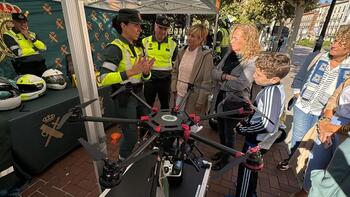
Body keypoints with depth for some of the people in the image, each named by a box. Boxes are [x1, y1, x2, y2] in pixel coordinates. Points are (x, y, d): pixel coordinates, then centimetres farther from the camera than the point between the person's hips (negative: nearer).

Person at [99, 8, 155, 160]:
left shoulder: (138, 48, 9)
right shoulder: (114, 48, -15)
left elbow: (142, 77, 10)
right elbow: (104, 78, -25)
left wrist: (146, 72, -12)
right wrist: (131, 72, -32)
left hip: (138, 94, 8)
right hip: (124, 97, -8)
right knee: (131, 136, 2)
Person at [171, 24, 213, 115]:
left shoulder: (206, 56, -11)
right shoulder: (182, 52, 5)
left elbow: (207, 81, -13)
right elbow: (175, 71, 14)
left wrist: (200, 102, -13)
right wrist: (174, 88, 4)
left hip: (193, 98, -5)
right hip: (179, 94, 5)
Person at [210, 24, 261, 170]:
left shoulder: (253, 60, -18)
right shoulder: (230, 54, 3)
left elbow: (241, 83, -28)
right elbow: (214, 72, -2)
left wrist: (221, 82, -13)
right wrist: (225, 76, -22)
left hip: (235, 103, -6)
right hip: (220, 99, 6)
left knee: (228, 132, 13)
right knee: (221, 129, 22)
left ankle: (226, 159, 38)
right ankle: (222, 151, 49)